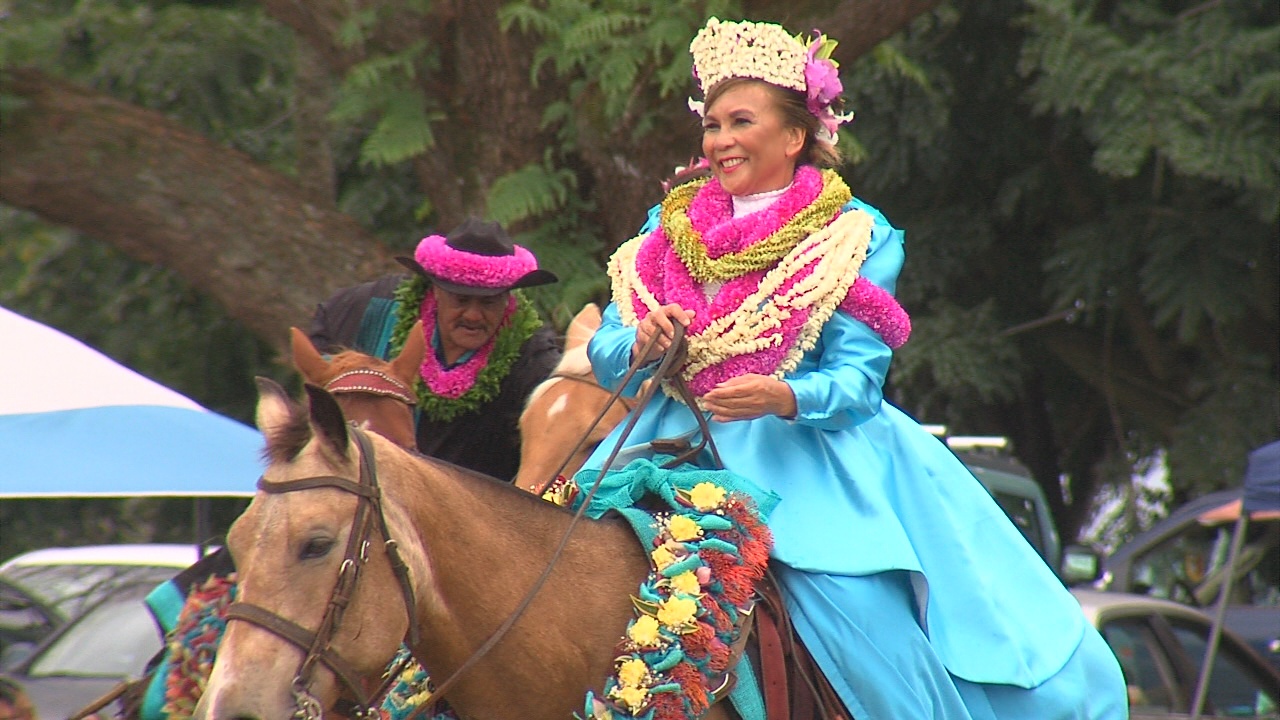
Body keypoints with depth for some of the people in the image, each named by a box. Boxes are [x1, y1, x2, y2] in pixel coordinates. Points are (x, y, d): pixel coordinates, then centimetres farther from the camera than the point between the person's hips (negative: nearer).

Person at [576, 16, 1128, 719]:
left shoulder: (855, 236, 3)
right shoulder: (670, 228, 13)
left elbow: (856, 380, -6)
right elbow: (606, 353, 9)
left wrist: (783, 397, -27)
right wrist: (644, 344, -14)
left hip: (802, 450, -3)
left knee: (873, 626, -23)